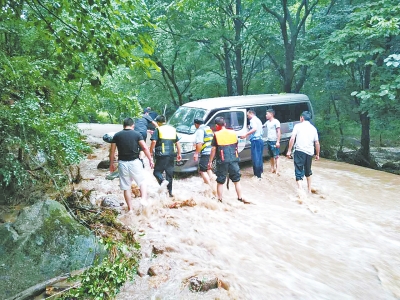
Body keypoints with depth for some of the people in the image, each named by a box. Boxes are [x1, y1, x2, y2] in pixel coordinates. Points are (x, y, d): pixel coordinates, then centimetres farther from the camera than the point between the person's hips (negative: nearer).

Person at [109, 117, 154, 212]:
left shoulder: (117, 135, 5)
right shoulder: (137, 134, 0)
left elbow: (112, 151, 5)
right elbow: (145, 148, -6)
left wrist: (111, 164, 15)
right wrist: (150, 159, 2)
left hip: (122, 163, 2)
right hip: (134, 162, -2)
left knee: (126, 187, 10)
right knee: (142, 182, 15)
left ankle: (130, 209, 15)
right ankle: (144, 199, -7)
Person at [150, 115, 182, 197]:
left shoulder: (158, 130, -2)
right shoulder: (173, 129, 15)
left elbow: (154, 141, -13)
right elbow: (177, 143, 15)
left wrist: (151, 151, -3)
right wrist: (179, 153, 19)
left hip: (161, 154, -5)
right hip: (171, 155, 5)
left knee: (157, 171, 5)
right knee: (170, 173, 11)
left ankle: (163, 181, -24)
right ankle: (170, 191, 14)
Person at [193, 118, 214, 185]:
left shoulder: (200, 130, -9)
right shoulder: (209, 128, 18)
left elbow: (199, 143, -19)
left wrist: (196, 153, -16)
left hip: (205, 153, -9)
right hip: (212, 152, 9)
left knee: (202, 170, -5)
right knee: (209, 169, 23)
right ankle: (211, 183, 31)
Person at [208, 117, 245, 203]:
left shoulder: (217, 135, -6)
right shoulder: (233, 133, 6)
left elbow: (213, 149, -5)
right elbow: (236, 147, 12)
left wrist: (210, 161, 3)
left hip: (222, 161, -3)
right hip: (234, 160, 3)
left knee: (220, 182, 8)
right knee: (237, 181, 14)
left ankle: (220, 200, 14)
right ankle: (240, 199, 17)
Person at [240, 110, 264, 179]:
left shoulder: (253, 120, -7)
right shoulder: (258, 120, 23)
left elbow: (254, 129, -25)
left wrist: (246, 134, -27)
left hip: (256, 140, -10)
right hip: (260, 140, 10)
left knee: (255, 158, -8)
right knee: (259, 157, 16)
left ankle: (257, 175, -7)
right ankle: (260, 172, 23)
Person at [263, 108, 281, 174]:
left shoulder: (276, 121, -9)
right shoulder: (267, 122, 13)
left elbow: (279, 132, -13)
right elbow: (262, 126, 31)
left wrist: (278, 142, -18)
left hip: (274, 141, -8)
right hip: (269, 141, 8)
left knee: (276, 156, -8)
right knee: (271, 156, 14)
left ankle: (277, 170, -11)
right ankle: (272, 168, 23)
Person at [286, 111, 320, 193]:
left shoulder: (298, 125, 2)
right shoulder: (313, 128, 13)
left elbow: (292, 139, -8)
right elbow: (317, 143, 12)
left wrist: (289, 150, -4)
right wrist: (317, 154, 22)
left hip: (299, 151, -4)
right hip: (309, 152, 4)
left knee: (299, 171, -4)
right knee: (308, 171, 23)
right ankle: (309, 190, 33)